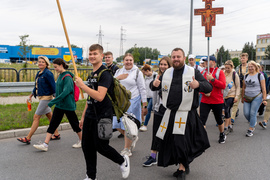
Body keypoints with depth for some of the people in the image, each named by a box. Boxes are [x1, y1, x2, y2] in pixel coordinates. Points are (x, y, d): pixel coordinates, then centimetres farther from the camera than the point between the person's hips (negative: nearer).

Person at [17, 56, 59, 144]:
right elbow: (36, 86, 21)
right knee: (50, 116, 14)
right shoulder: (38, 73, 11)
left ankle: (28, 138, 1)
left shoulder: (48, 73, -15)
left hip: (46, 98, -9)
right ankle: (56, 134, 25)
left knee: (36, 117, -5)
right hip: (41, 97, 9)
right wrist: (31, 95, 20)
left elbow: (53, 87, -16)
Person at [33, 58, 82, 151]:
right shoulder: (60, 76, 9)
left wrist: (52, 102, -25)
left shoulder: (67, 77, -18)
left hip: (68, 105, -8)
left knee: (74, 123, 7)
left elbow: (66, 92, -26)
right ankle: (45, 144, 7)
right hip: (59, 105, 8)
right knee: (53, 123, 5)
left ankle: (82, 141, 26)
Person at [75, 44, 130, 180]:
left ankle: (123, 161, 26)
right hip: (90, 116, 8)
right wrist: (83, 116, 20)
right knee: (87, 146, 9)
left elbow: (99, 96, -26)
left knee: (101, 146, 0)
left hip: (102, 117, -8)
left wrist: (82, 85, -24)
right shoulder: (91, 74, 14)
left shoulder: (105, 74, -14)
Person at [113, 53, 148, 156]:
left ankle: (127, 149, 12)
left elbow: (142, 89, -3)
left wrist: (144, 105, -7)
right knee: (117, 125, 6)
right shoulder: (118, 71, 12)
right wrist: (117, 78, -10)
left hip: (132, 101, -5)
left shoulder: (137, 72, -2)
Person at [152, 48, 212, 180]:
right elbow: (156, 87, 18)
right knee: (168, 140, 9)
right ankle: (185, 165, 30)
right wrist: (155, 84, -7)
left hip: (186, 115, -5)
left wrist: (198, 85, -28)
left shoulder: (193, 72, -1)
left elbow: (209, 88, -6)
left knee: (181, 141, -9)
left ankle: (182, 169, 14)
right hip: (169, 113, 5)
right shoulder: (167, 73, 11)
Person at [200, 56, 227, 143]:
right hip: (204, 101, 2)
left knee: (219, 120, 16)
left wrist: (212, 79, -23)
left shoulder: (219, 72, -5)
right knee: (202, 120, -9)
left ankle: (222, 135, 40)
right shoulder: (203, 72, 4)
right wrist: (204, 92, -12)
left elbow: (223, 85, -15)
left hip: (217, 101, -2)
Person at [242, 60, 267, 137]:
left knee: (253, 113, -7)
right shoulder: (246, 76, 9)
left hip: (257, 97, -4)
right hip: (247, 98, 4)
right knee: (246, 113, -2)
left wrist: (264, 99, -7)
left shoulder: (260, 75, -3)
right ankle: (254, 123, 28)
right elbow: (243, 88, 16)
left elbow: (263, 88, -3)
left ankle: (250, 130, 4)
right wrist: (242, 98, 16)